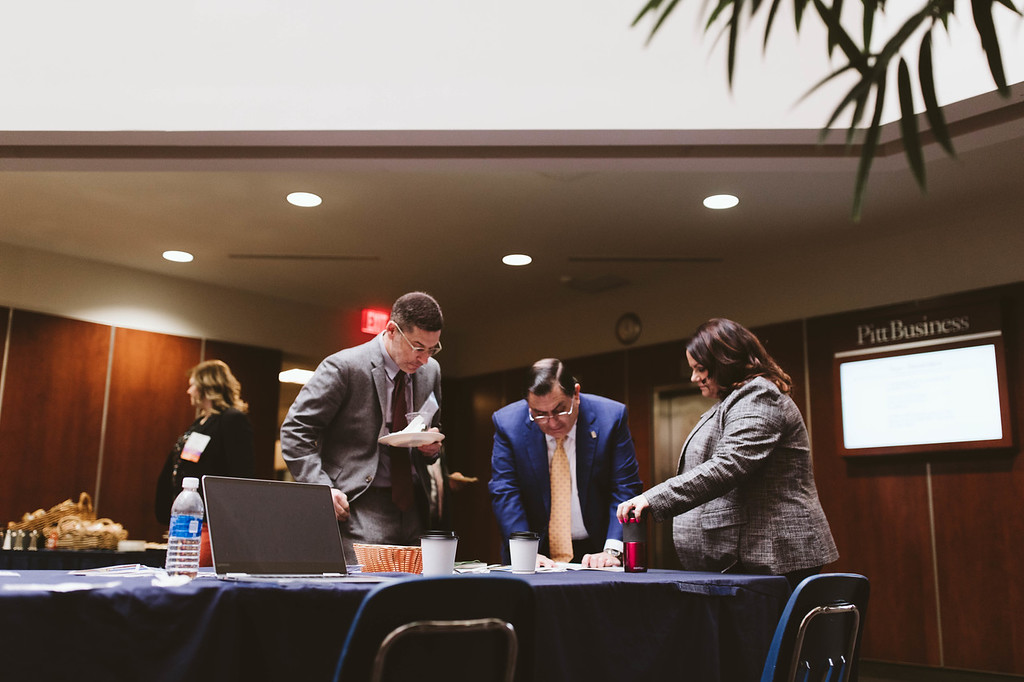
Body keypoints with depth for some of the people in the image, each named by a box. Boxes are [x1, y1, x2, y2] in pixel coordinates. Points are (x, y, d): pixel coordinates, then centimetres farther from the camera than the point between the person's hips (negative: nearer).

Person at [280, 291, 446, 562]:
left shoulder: (431, 371, 10)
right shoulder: (344, 367, -9)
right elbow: (294, 431, -7)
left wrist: (433, 447, 1)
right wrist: (323, 489, -17)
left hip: (414, 508, 6)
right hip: (358, 507, -5)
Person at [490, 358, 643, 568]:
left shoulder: (611, 416, -9)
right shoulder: (507, 423, -7)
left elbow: (626, 488, -9)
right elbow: (504, 493, -8)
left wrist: (612, 550, -21)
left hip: (595, 553, 1)